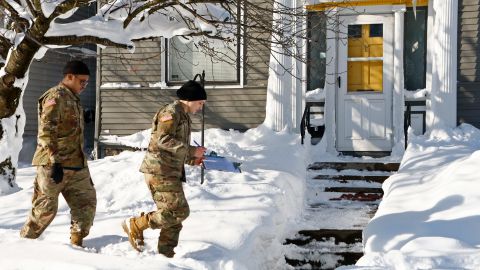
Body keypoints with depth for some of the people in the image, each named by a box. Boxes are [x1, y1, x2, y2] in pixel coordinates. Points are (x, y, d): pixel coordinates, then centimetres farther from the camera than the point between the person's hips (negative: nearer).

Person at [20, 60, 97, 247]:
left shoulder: (73, 99, 19)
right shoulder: (56, 96, -11)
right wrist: (55, 161, -27)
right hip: (54, 166, -9)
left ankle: (76, 243, 13)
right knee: (45, 209, -1)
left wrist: (83, 165, 23)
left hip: (76, 166, 9)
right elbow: (46, 131, -21)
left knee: (87, 203, 5)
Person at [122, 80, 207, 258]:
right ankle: (135, 225, -2)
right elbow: (163, 139, -22)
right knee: (179, 211, -12)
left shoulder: (183, 117, 23)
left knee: (174, 217, 9)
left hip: (170, 173, 10)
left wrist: (191, 159, 13)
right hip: (160, 171, -10)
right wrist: (191, 150, -21)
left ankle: (165, 254, 16)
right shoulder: (171, 112, -9)